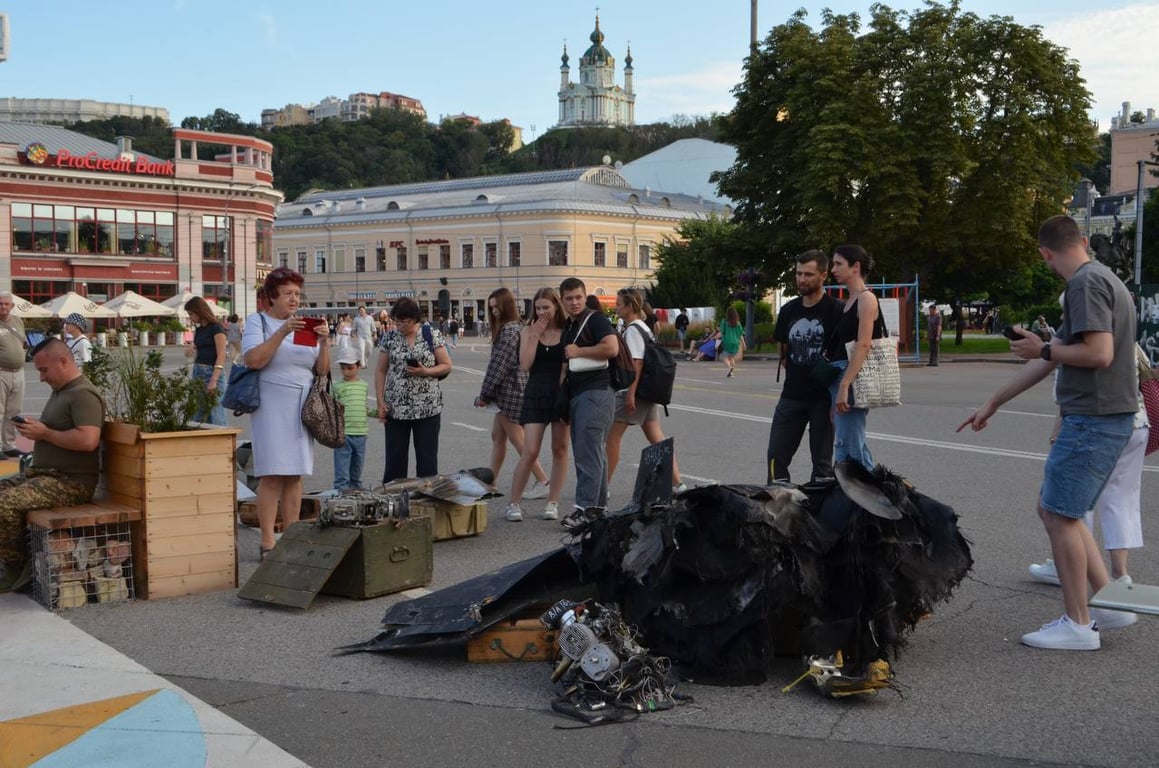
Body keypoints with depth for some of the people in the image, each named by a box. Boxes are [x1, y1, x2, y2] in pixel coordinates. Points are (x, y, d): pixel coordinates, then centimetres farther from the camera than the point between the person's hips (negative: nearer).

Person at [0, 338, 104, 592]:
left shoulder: (83, 395, -14)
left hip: (70, 483, -11)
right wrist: (33, 428, 9)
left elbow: (88, 440, -28)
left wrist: (44, 433, -18)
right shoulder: (60, 391, 18)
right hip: (43, 474, 11)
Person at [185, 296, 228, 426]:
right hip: (198, 372, 8)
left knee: (215, 415, -9)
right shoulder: (199, 330, 14)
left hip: (212, 372, -8)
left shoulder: (216, 328, -9)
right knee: (197, 416, 7)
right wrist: (191, 351, -1)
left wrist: (214, 380, -22)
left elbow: (221, 356, -15)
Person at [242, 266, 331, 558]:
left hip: (302, 408, 5)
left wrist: (324, 342, -10)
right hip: (272, 406, -5)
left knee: (295, 474, 6)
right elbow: (254, 360, -16)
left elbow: (322, 370, 8)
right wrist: (283, 332, -23)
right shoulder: (258, 322, 0)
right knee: (272, 475, -8)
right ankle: (268, 542, -6)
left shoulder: (305, 326, 13)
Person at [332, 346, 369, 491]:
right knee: (342, 472, -5)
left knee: (357, 471, 16)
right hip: (343, 434, -4)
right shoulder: (338, 387, -2)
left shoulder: (364, 386, 11)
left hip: (360, 434, 4)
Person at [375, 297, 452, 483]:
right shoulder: (389, 337, 5)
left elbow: (446, 366, 2)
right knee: (395, 459, 5)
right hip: (395, 409, 2)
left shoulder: (432, 335, -1)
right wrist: (380, 401, 0)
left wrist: (425, 372, -15)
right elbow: (380, 371, 8)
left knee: (427, 458, 3)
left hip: (427, 407, -1)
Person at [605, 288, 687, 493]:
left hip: (631, 391, -9)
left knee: (612, 437, -1)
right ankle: (677, 482, 6)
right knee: (656, 438, 8)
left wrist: (630, 393, -23)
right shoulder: (644, 328, 16)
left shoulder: (632, 330, -13)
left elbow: (637, 363, -20)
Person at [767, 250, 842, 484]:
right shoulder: (788, 311, 9)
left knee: (822, 461, 4)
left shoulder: (836, 310, -8)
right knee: (776, 456, 4)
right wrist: (796, 380, 10)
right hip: (792, 396, 5)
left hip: (823, 397, -5)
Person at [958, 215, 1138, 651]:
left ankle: (1078, 625, 5)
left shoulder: (1086, 283, -13)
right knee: (1057, 511, 15)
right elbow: (1051, 360, 21)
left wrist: (1044, 350, -7)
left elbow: (1099, 354, -24)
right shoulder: (1102, 280, 18)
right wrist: (993, 404, 24)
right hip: (1106, 419, 10)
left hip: (1092, 420, -10)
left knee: (1060, 515, -2)